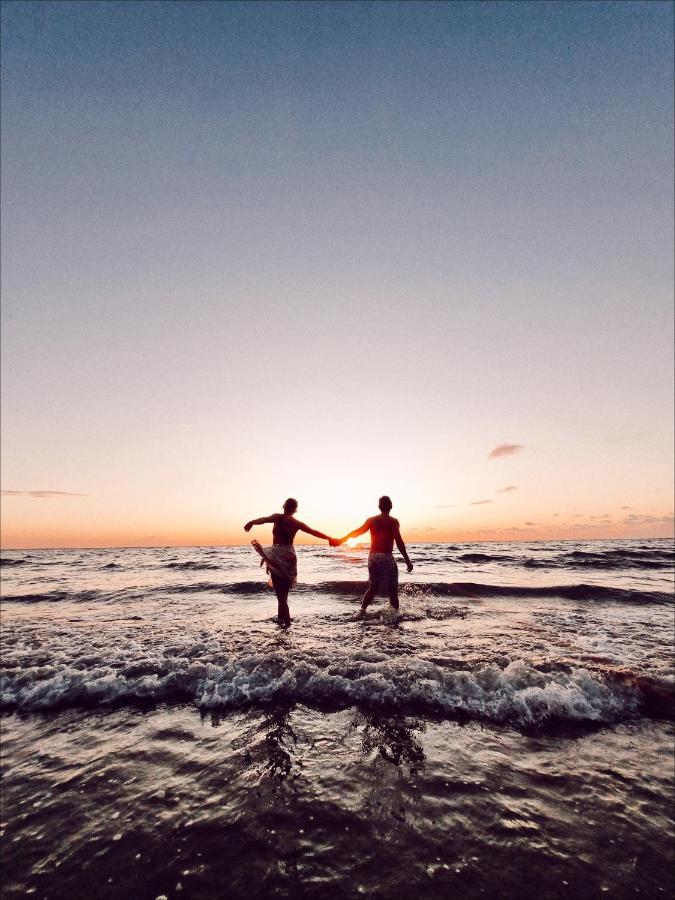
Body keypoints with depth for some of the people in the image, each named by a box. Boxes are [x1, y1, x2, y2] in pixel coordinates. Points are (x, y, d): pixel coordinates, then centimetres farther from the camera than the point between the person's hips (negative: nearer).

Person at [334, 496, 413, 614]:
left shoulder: (371, 520, 9)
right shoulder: (393, 521, -4)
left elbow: (357, 532, 3)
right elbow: (399, 541, -12)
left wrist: (342, 540, 11)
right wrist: (407, 561, -11)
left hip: (372, 557, 5)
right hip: (386, 557, -5)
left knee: (373, 587, 19)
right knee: (392, 588, 6)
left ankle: (362, 610, 13)